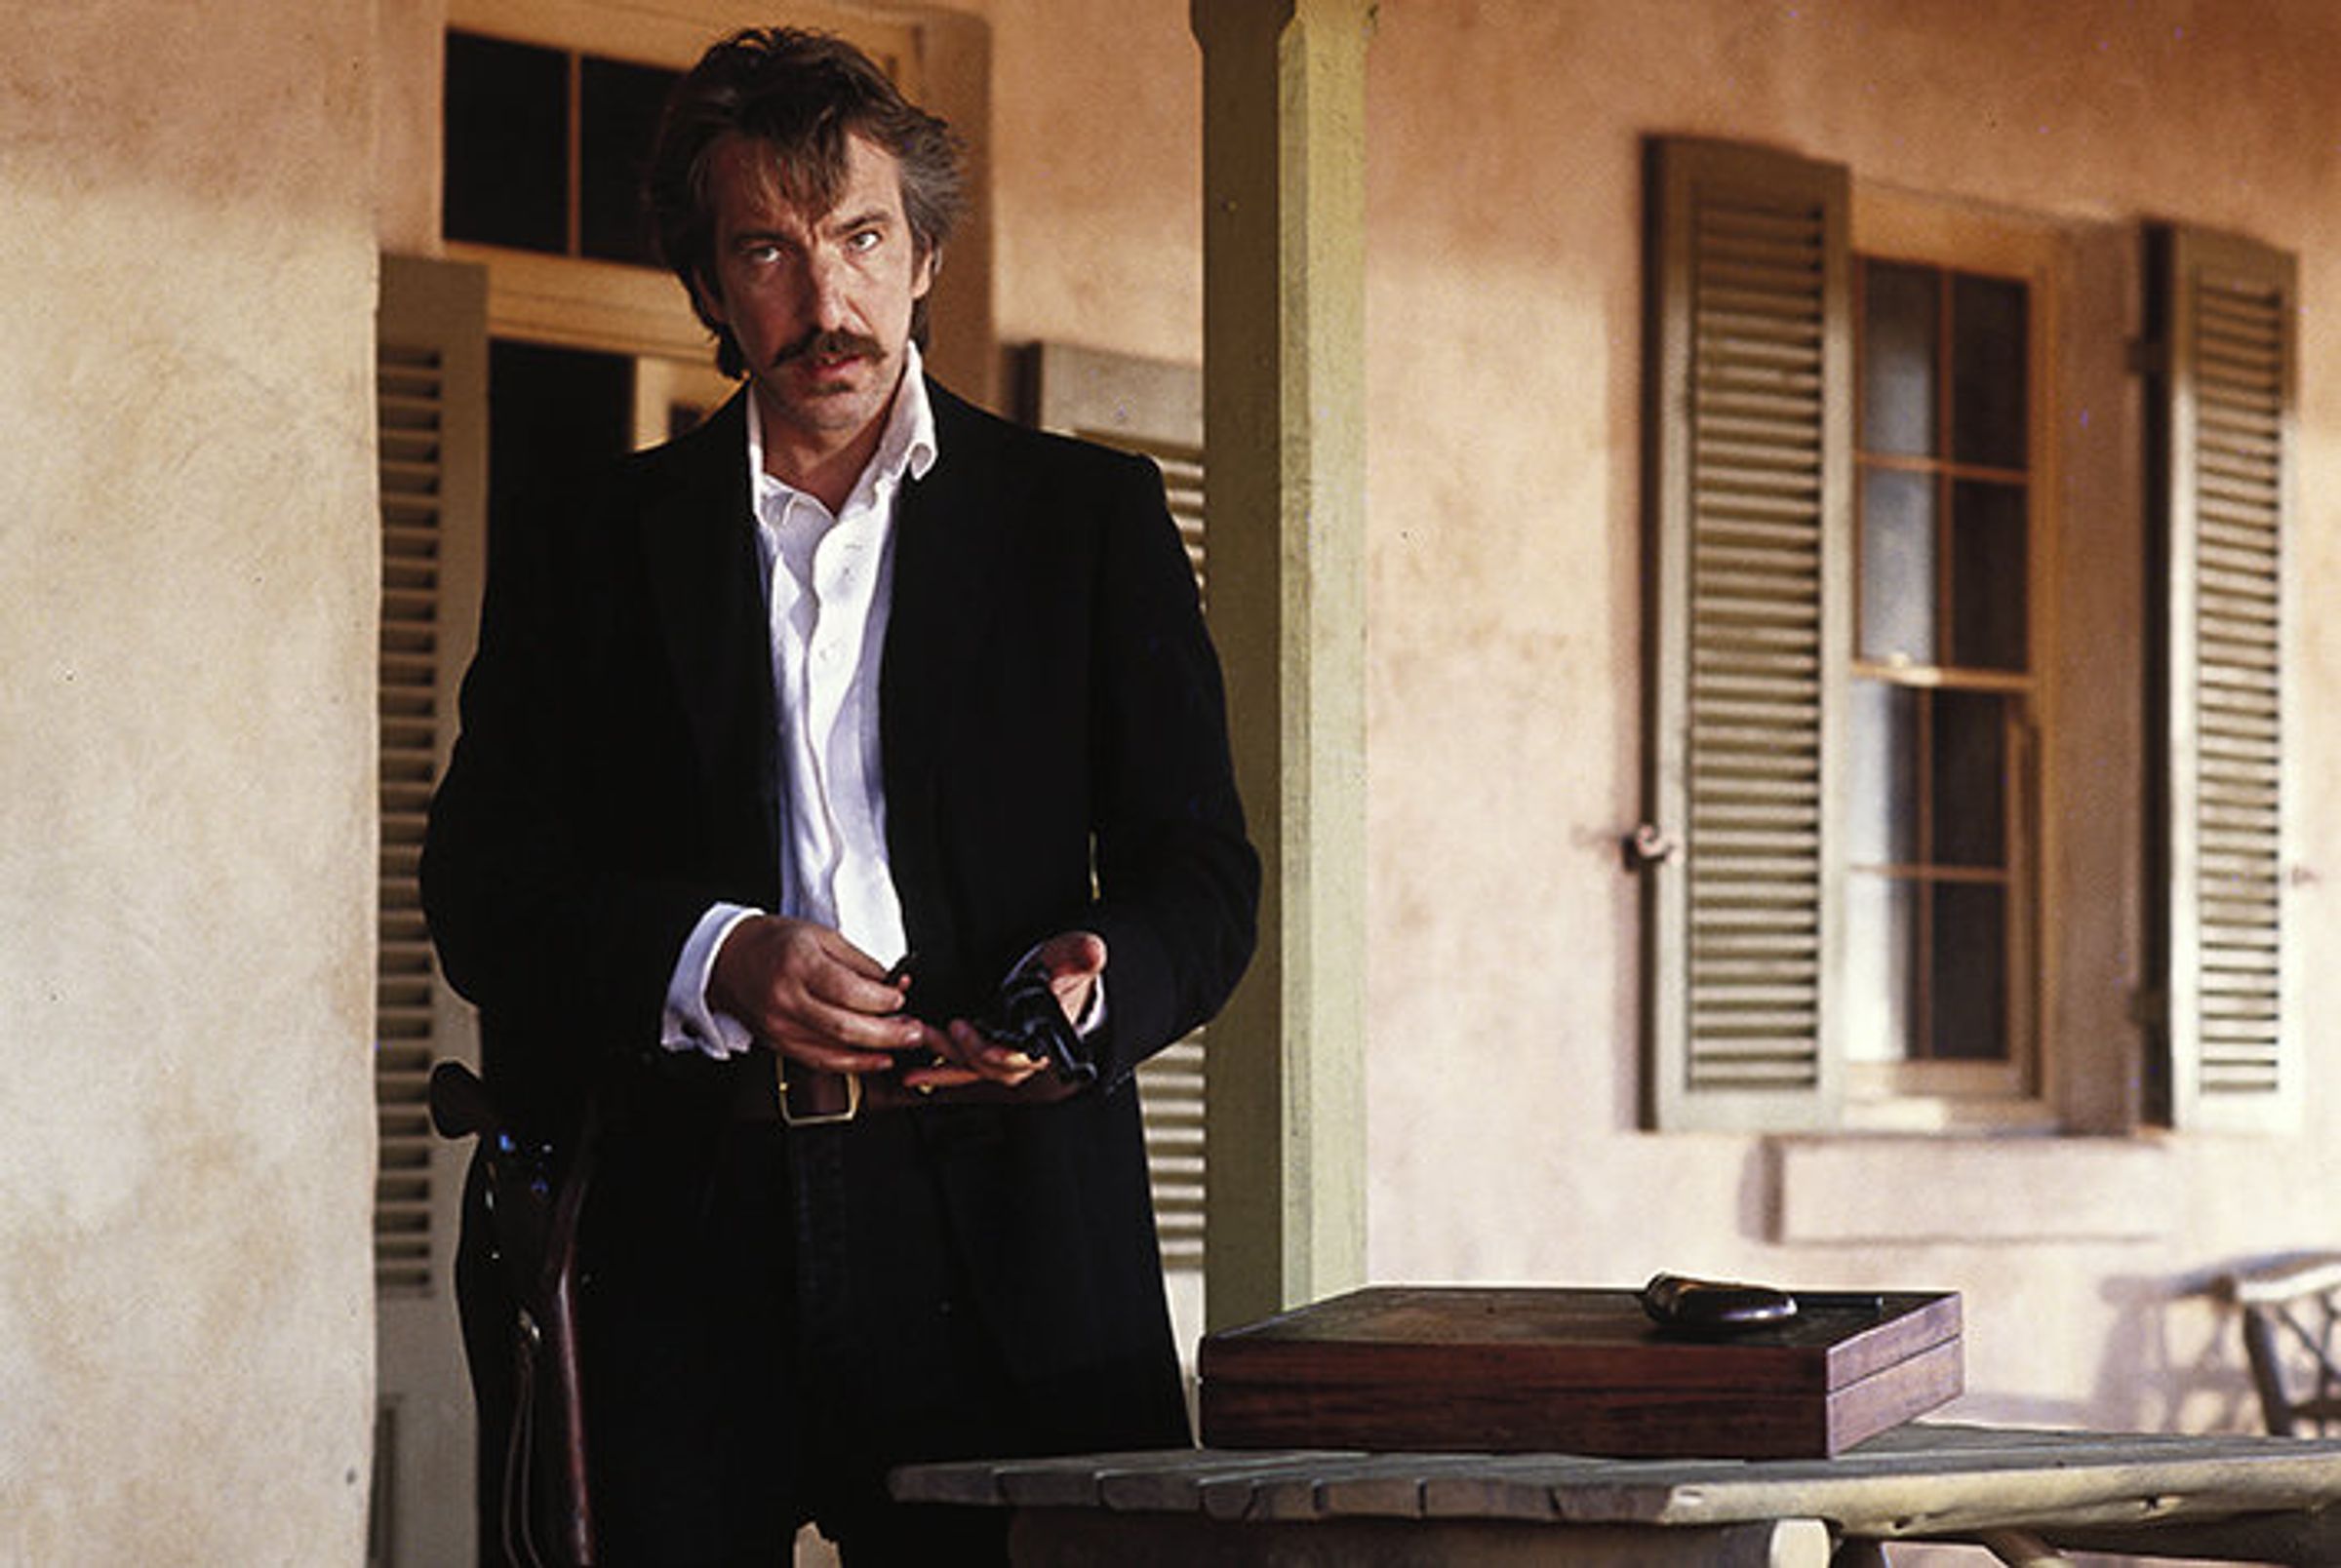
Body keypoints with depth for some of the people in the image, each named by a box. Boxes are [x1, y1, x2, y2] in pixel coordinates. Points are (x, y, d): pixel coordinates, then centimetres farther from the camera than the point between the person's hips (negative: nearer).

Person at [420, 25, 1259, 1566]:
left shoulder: (1093, 518, 11)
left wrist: (1084, 988, -15)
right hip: (686, 1240, 1)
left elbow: (1202, 875, 8)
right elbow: (481, 886, 6)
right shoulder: (588, 548, 13)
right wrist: (715, 961, -13)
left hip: (1002, 1222, -1)